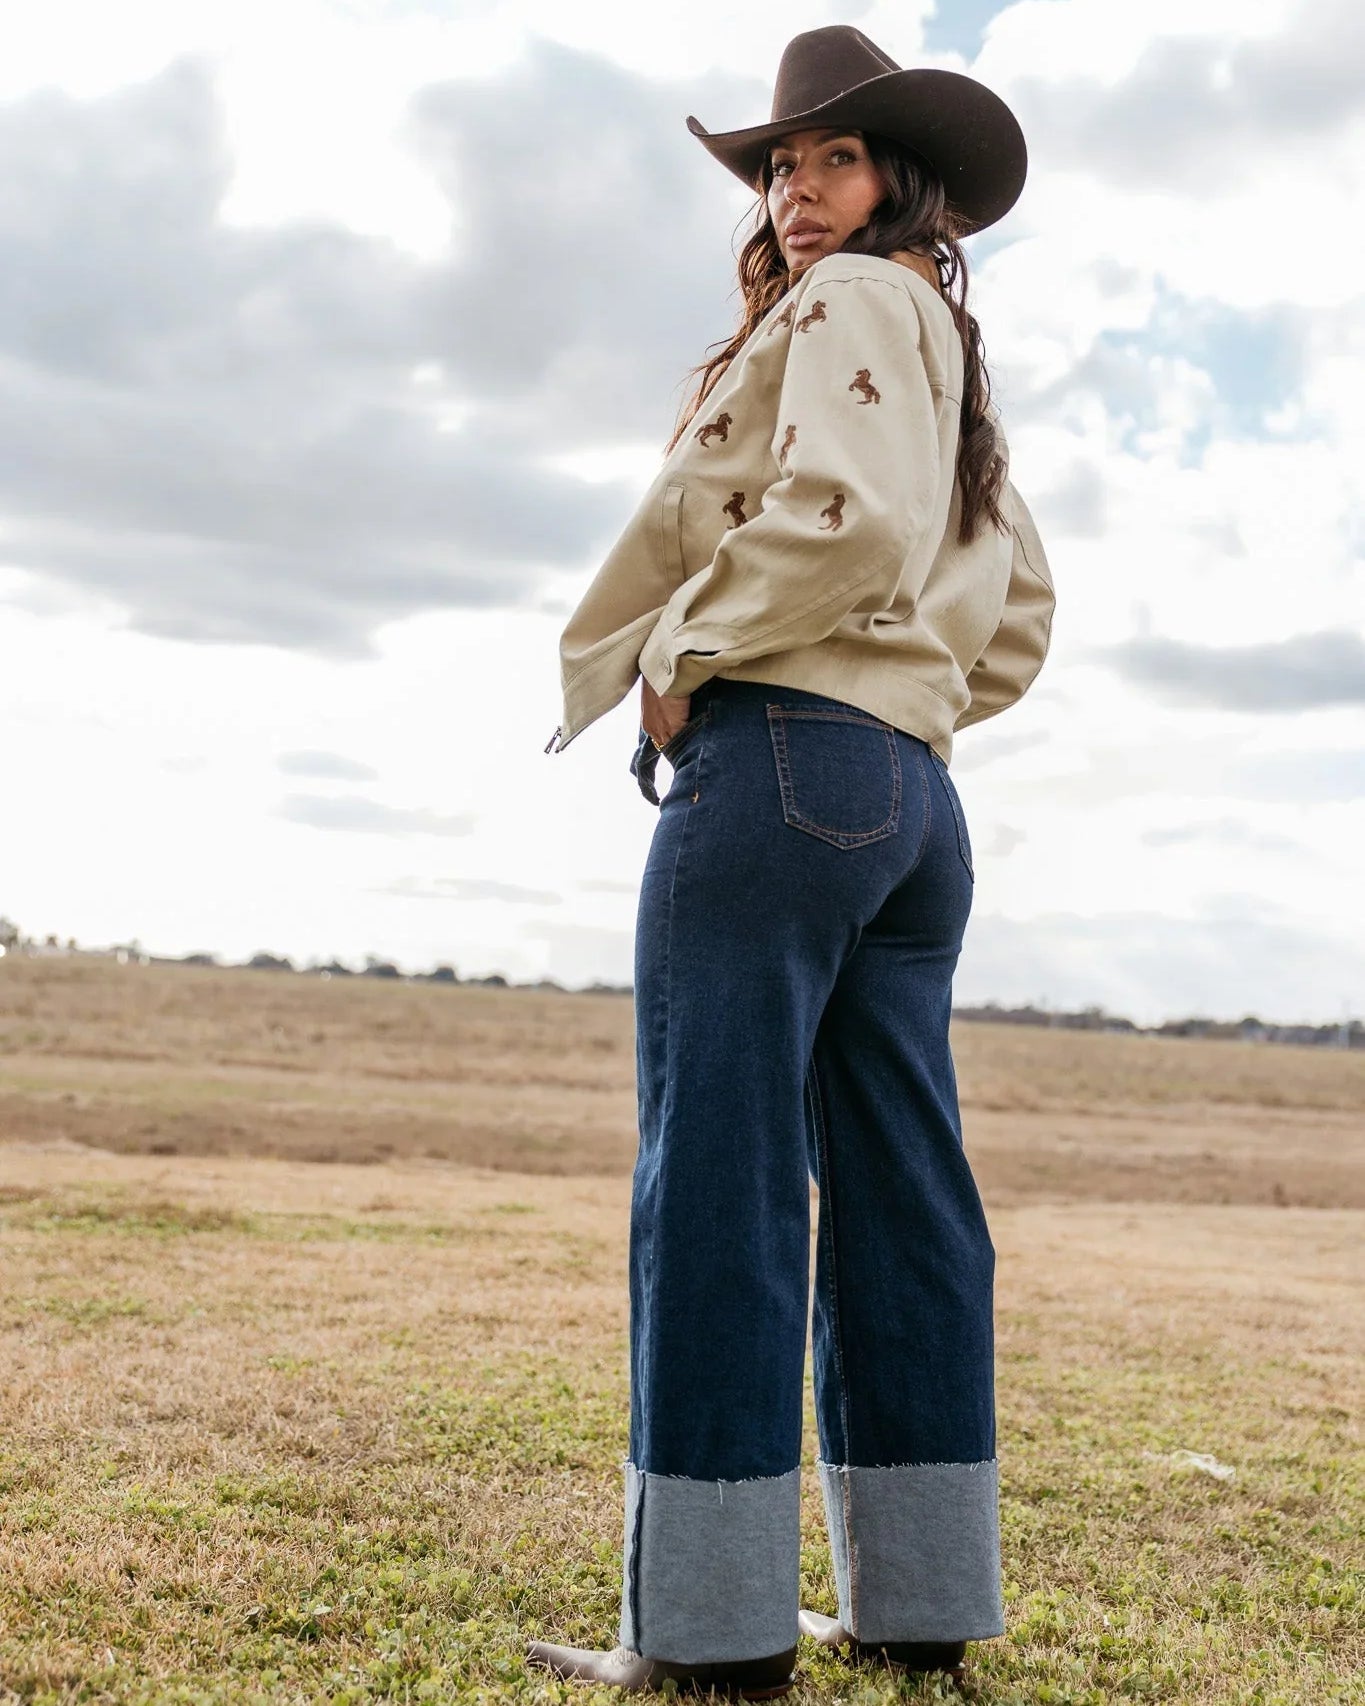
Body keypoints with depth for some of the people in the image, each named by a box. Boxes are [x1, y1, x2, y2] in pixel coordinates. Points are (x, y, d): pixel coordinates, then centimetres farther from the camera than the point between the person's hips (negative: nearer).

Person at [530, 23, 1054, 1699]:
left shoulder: (844, 303, -2)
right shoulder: (957, 360, 25)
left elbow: (846, 519, -20)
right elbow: (1016, 620, 25)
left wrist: (684, 652, -10)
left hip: (780, 751, -10)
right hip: (913, 787, 10)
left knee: (716, 1176, -9)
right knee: (896, 1186, 7)